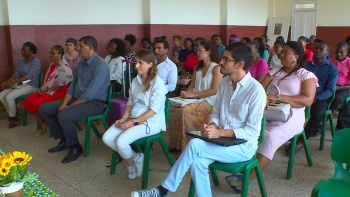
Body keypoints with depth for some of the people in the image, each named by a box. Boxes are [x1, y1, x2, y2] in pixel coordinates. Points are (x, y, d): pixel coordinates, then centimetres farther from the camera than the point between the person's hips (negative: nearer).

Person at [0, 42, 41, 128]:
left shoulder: (36, 62, -15)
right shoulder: (21, 60, 11)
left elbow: (28, 77, -24)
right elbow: (16, 74, 8)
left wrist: (14, 82, -29)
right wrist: (7, 82, -9)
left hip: (31, 86, -8)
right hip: (20, 84, 8)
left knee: (9, 97, -24)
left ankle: (12, 117, -1)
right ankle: (15, 114, 4)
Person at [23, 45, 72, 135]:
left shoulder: (64, 68, -18)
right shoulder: (52, 65, 14)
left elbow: (60, 85, -20)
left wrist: (46, 90, -17)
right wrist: (42, 88, 1)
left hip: (58, 92, -10)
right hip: (47, 90, 10)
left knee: (37, 103, -27)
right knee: (28, 101, -6)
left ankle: (46, 121, 1)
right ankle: (42, 122, 2)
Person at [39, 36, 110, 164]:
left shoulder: (100, 65, -19)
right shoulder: (81, 63, 10)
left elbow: (89, 94, -24)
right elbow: (72, 86, 12)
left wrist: (68, 107, -19)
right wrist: (63, 104, -3)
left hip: (94, 103, -9)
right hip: (77, 99, 9)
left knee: (63, 115, -32)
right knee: (43, 108, 3)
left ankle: (75, 147, -8)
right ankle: (64, 139, 13)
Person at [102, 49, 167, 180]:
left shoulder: (158, 83, -14)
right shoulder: (135, 81, 9)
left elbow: (154, 110, -18)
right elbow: (130, 102, 13)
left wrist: (134, 122, -22)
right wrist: (124, 118, -5)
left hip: (151, 122, -7)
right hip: (133, 119, 8)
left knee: (121, 141, -26)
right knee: (107, 138, -9)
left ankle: (131, 162, 7)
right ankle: (135, 157, 7)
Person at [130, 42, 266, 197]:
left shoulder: (256, 90, -17)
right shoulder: (225, 82, 5)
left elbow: (252, 131, -17)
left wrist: (220, 132, -25)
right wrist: (212, 126, -11)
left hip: (243, 145, -6)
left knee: (194, 145, -24)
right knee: (197, 161, -25)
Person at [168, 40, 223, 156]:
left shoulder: (216, 68, -8)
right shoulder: (197, 67, 15)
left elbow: (214, 91, -15)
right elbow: (192, 86, 14)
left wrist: (193, 94, -19)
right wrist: (186, 93, -10)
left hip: (209, 101, -7)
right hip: (196, 99, 7)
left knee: (185, 111, -30)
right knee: (173, 108, -17)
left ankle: (187, 147, -21)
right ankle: (176, 143, -9)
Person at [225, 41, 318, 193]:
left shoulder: (306, 75, 5)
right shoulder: (274, 72, 19)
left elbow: (307, 100, -10)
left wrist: (278, 97, -19)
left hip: (290, 117, -4)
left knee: (270, 137, -34)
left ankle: (248, 177, -36)